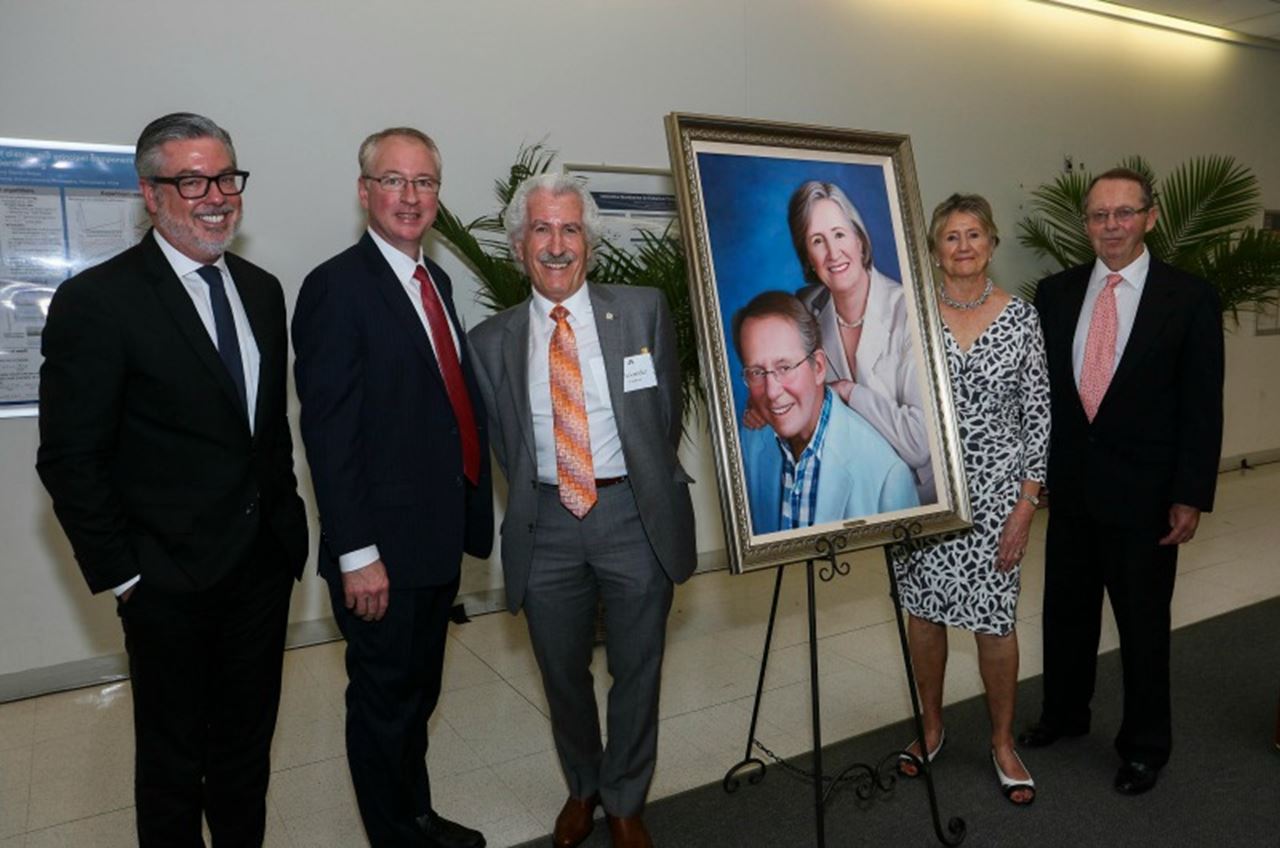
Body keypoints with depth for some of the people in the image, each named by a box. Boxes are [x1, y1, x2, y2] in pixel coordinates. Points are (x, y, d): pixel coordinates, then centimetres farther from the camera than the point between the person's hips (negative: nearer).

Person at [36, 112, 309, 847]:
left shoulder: (263, 291, 6)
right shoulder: (96, 301, -13)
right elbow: (70, 460, -12)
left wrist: (288, 521, 8)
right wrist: (121, 574, -11)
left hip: (265, 562, 5)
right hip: (170, 582, -5)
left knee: (249, 745, 21)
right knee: (174, 759, 14)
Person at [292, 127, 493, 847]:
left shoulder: (436, 280, 11)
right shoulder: (337, 287, -14)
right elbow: (329, 433, -18)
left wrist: (470, 516, 11)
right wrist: (356, 553, -20)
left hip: (441, 538, 8)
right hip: (384, 548, -8)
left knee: (419, 693, 23)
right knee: (385, 700, 11)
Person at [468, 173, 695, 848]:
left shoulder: (644, 310, -1)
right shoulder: (492, 341, 2)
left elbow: (668, 412, 6)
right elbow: (503, 445, 7)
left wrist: (646, 488, 7)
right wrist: (531, 501, 2)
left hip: (634, 515, -1)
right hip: (546, 524, 1)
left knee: (637, 672, 13)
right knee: (562, 674, 18)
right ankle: (581, 788, 45)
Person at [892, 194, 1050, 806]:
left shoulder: (1021, 317, -1)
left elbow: (1037, 415, -1)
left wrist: (1026, 505, -6)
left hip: (995, 486, -1)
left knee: (994, 618, 5)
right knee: (924, 609, 12)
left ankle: (1003, 743, 28)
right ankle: (931, 727, 33)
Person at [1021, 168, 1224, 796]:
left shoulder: (1190, 298, -6)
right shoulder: (1056, 293, 3)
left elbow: (1203, 406, -6)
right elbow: (1040, 383, 5)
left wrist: (1191, 496, -10)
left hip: (1144, 491, -3)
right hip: (1069, 485, 3)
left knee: (1143, 622, 10)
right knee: (1067, 609, 16)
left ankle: (1145, 743, 29)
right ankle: (1064, 712, 38)